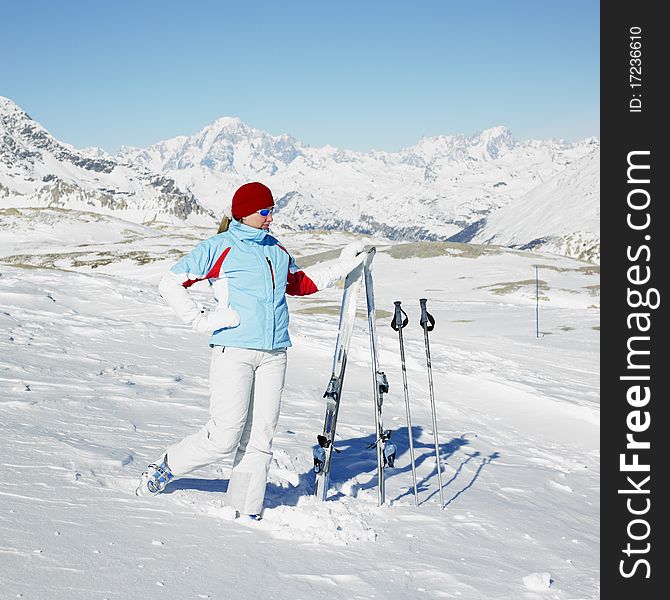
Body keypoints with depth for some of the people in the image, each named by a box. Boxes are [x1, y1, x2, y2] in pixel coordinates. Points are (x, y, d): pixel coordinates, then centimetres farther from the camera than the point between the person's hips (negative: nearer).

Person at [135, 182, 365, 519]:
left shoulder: (277, 251, 18)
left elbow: (299, 284, 34)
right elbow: (170, 284, -2)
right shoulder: (219, 248, -1)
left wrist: (341, 269, 27)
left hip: (274, 355, 6)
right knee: (225, 436, -9)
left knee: (259, 439, 4)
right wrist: (202, 321, -7)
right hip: (233, 351, -5)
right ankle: (166, 468, 15)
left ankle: (245, 513, 12)